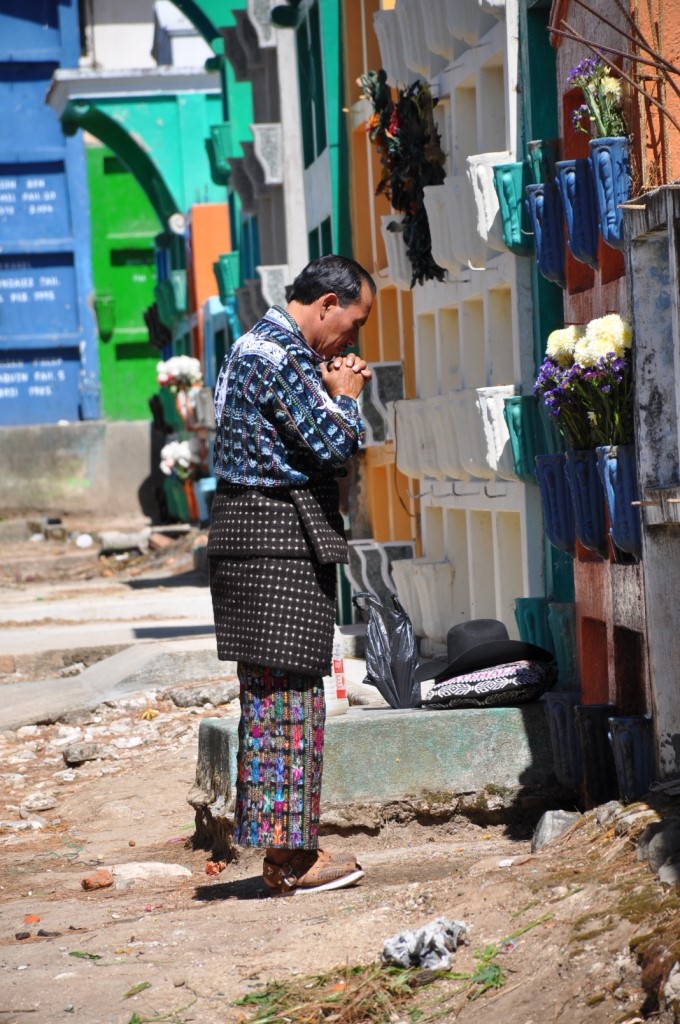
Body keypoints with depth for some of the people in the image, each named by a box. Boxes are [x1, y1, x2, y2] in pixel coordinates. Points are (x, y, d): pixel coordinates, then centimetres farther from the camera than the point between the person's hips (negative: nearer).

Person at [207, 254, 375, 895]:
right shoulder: (282, 356, -15)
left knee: (269, 691, 12)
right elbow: (333, 446, -18)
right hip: (280, 537, -11)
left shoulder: (257, 345, 18)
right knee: (289, 690, -6)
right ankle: (289, 854, -2)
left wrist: (331, 392, 11)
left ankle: (281, 851, 17)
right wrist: (345, 397, -1)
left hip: (250, 532, 11)